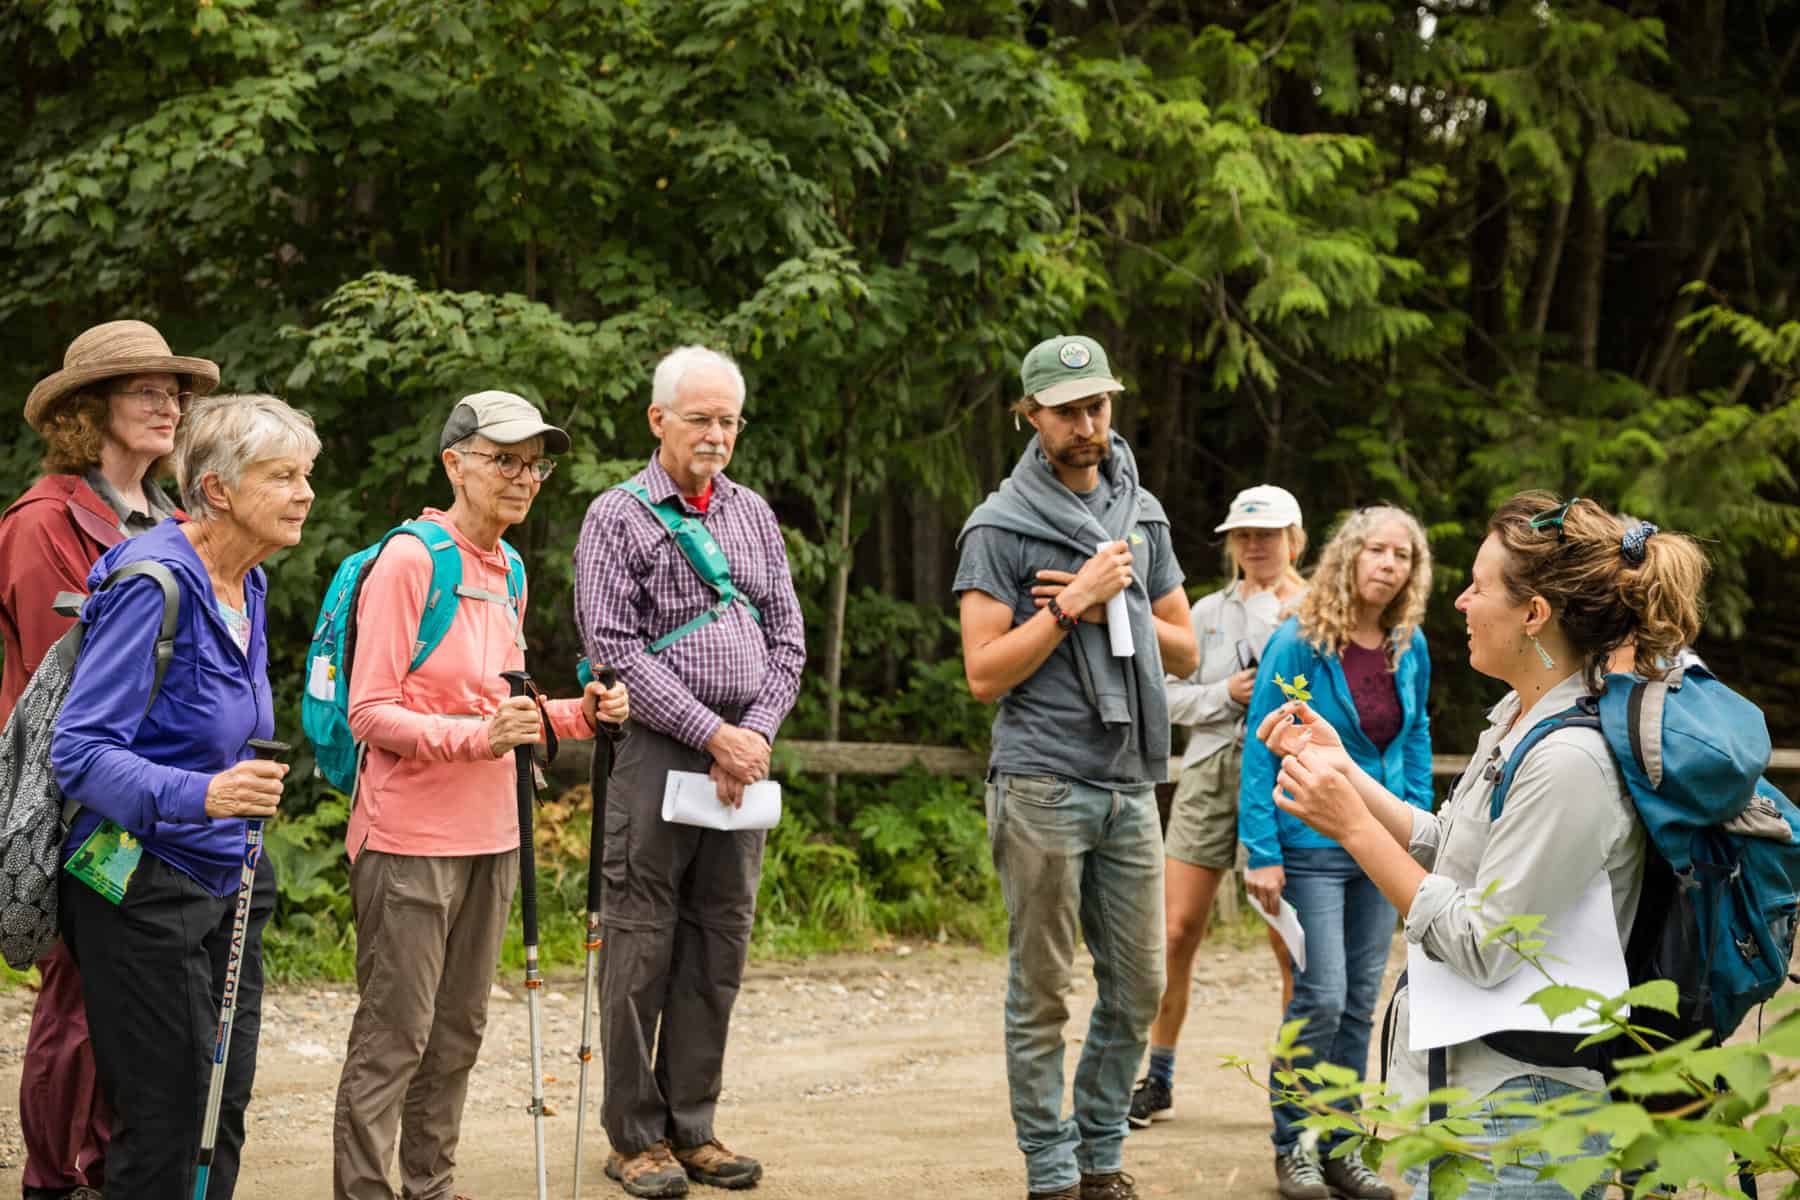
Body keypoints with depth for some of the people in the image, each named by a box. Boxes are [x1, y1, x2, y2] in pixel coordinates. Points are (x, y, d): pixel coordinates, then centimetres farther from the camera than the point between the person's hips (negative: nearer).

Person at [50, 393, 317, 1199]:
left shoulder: (247, 585, 8)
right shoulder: (156, 582, -18)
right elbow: (80, 750, -24)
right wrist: (200, 794, -37)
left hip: (227, 882, 9)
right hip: (143, 887, -8)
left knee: (224, 1110, 11)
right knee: (169, 1125, -5)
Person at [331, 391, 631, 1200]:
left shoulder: (507, 572, 15)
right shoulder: (408, 561, -11)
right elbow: (371, 714, -14)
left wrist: (577, 714, 5)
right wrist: (477, 735, -27)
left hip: (490, 836, 8)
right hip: (410, 840, -8)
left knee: (457, 1033, 12)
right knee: (393, 1037, -5)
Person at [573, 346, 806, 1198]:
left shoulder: (754, 515, 14)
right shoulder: (618, 517, -1)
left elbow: (787, 640, 12)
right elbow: (614, 648, -9)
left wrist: (757, 734, -3)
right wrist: (712, 732, -13)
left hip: (744, 755, 5)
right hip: (657, 751, -5)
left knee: (719, 945, 8)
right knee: (642, 949, -2)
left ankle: (693, 1126, 17)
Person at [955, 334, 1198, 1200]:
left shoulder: (1141, 514, 14)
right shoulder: (1001, 527, -3)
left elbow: (1184, 653, 15)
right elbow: (985, 673, -8)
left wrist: (1114, 608, -2)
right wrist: (1073, 603, -14)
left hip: (1131, 782, 6)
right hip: (1044, 785, -5)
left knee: (1137, 988, 8)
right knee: (1043, 994, 0)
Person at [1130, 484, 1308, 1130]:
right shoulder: (1208, 612, 13)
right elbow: (1171, 696, 10)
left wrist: (1271, 602, -10)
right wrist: (1225, 694, -7)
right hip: (1210, 773, 3)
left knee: (1290, 945, -2)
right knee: (1177, 933, 0)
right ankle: (1158, 1081, 11)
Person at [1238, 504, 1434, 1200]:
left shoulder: (1411, 648, 3)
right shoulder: (1298, 643, -13)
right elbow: (1261, 750, -12)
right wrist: (1262, 854, -15)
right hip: (1313, 845, -5)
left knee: (1361, 1001, 9)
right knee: (1321, 998, -8)